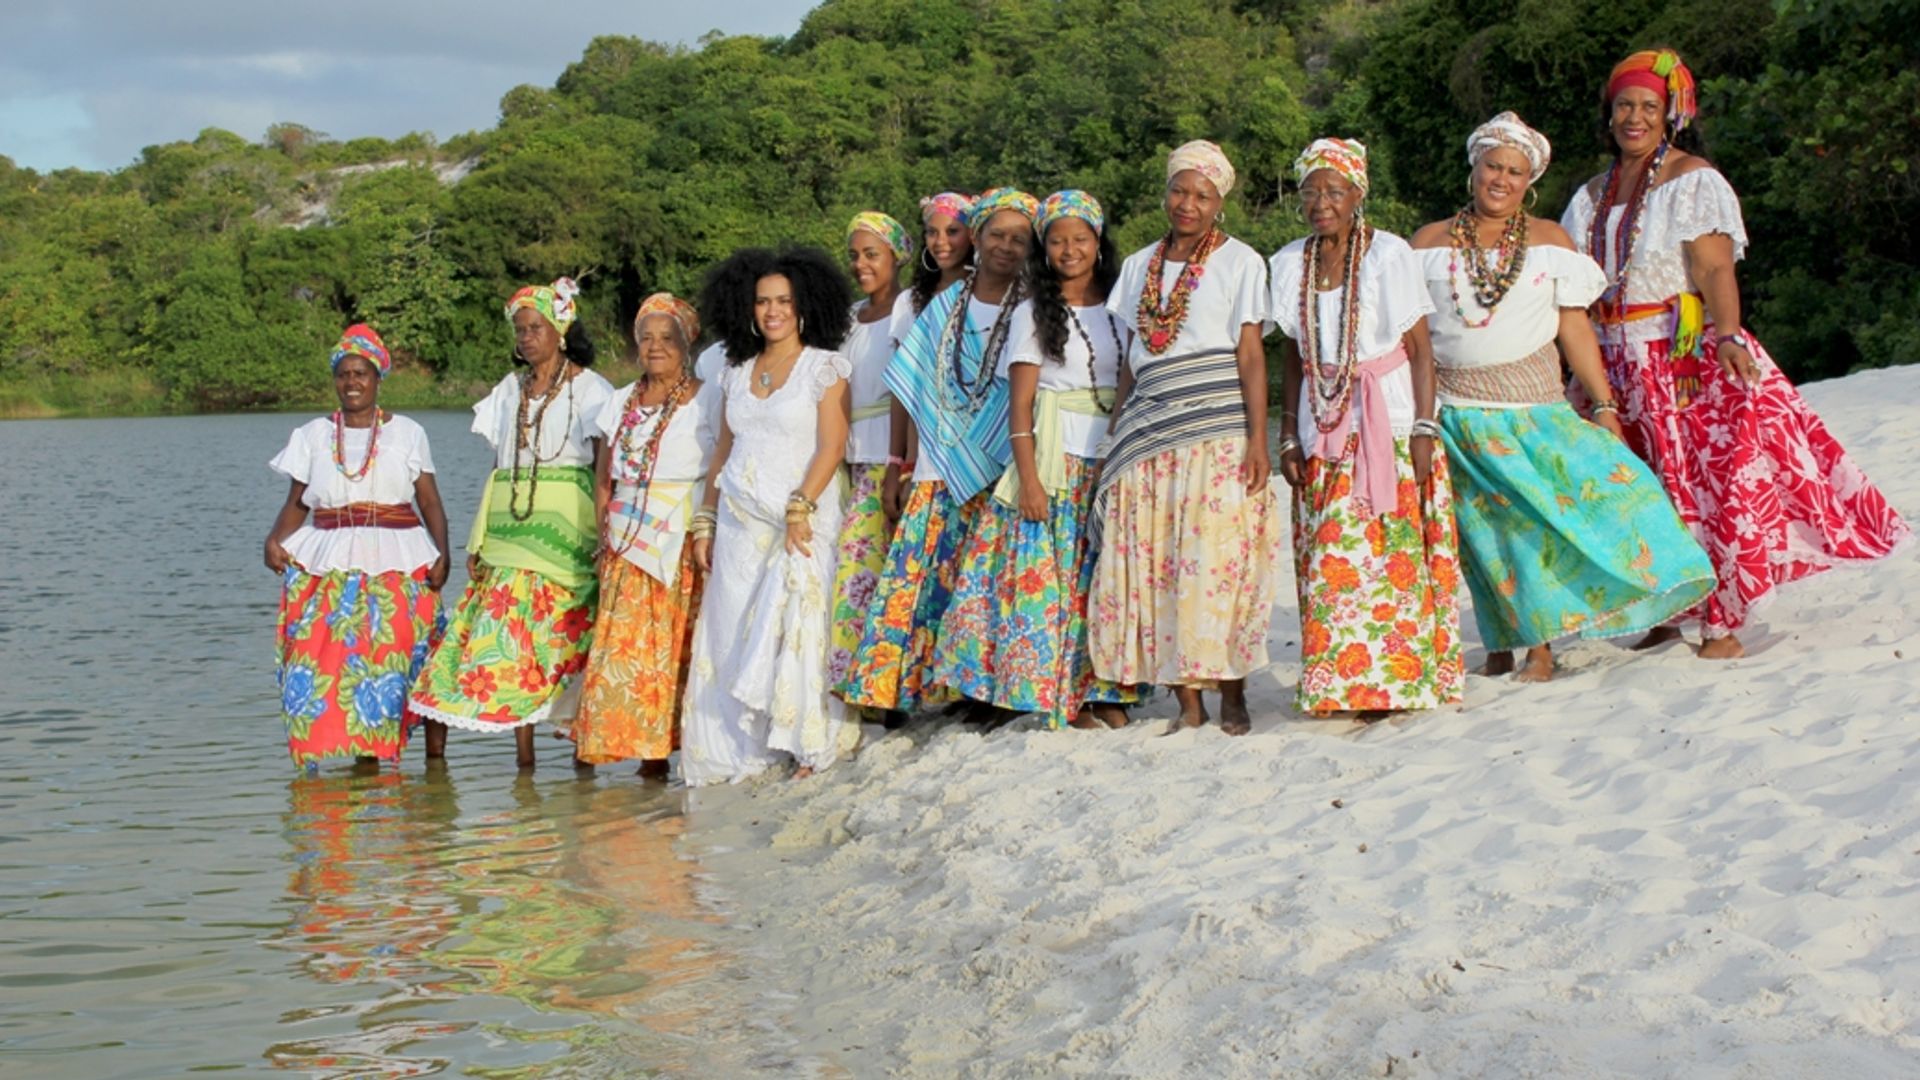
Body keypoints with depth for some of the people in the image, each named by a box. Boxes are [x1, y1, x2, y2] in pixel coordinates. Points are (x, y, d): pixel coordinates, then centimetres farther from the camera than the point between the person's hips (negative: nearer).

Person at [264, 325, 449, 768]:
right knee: (318, 655, -12)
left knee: (385, 654, -11)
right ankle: (312, 752, -10)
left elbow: (430, 502, 8)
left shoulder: (406, 433, 11)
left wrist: (442, 553, -7)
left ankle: (370, 752, -7)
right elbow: (296, 503, 11)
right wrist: (274, 539, -9)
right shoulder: (312, 436, 14)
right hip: (327, 564, 1)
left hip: (397, 564, -1)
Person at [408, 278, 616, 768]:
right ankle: (523, 747, -1)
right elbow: (498, 468, 16)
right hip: (509, 526, 5)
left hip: (564, 524, -5)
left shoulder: (588, 388, 2)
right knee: (509, 627, -4)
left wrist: (603, 536, -12)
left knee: (566, 634, -9)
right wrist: (478, 539, 10)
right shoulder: (511, 389, 17)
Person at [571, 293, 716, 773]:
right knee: (630, 641, -3)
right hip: (628, 545, 4)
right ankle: (648, 750, 1)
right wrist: (604, 538, 7)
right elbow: (603, 478, 19)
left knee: (682, 643, -9)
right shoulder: (620, 404, 16)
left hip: (687, 542, -4)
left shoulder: (707, 400, 2)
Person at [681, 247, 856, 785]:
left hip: (804, 517, -5)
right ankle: (738, 750, 8)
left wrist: (800, 508, -18)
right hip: (740, 523, 5)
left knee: (799, 621, -10)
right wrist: (705, 522, 12)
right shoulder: (736, 373, 14)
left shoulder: (824, 367, -1)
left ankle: (814, 745, -3)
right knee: (732, 633, 2)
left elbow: (832, 446, -9)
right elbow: (724, 451, 17)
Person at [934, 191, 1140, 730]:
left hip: (1113, 462, 3)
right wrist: (1028, 478, -12)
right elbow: (1019, 403, -3)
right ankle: (1066, 699, -1)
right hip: (1054, 461, -3)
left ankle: (1106, 691, 7)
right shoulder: (1033, 315, 3)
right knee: (1048, 576, -7)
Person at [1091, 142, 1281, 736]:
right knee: (1155, 566, -2)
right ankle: (1186, 700, 4)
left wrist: (1257, 439, -10)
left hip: (1218, 434, -4)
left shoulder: (1240, 262, 3)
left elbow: (1251, 354, -3)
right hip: (1148, 437, 4)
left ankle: (1231, 695, 2)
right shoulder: (1139, 266, 15)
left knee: (1219, 561, -7)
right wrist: (1113, 435, 12)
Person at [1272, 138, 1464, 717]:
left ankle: (1398, 679, 1)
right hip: (1325, 435, 4)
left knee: (1396, 554, -6)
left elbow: (1420, 349, -5)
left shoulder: (1390, 254, -5)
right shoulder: (1290, 263, 6)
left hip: (1391, 425, -3)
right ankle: (1344, 684, 4)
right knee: (1330, 560, -1)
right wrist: (1288, 436, 8)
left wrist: (1424, 428, -11)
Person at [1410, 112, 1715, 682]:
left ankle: (1540, 646, -6)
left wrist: (1605, 406, -1)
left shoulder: (1550, 242, 8)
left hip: (1534, 408, 0)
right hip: (1457, 414, 0)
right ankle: (1501, 647, 9)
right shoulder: (1429, 244, 6)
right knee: (1489, 526, 0)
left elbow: (1575, 329, 5)